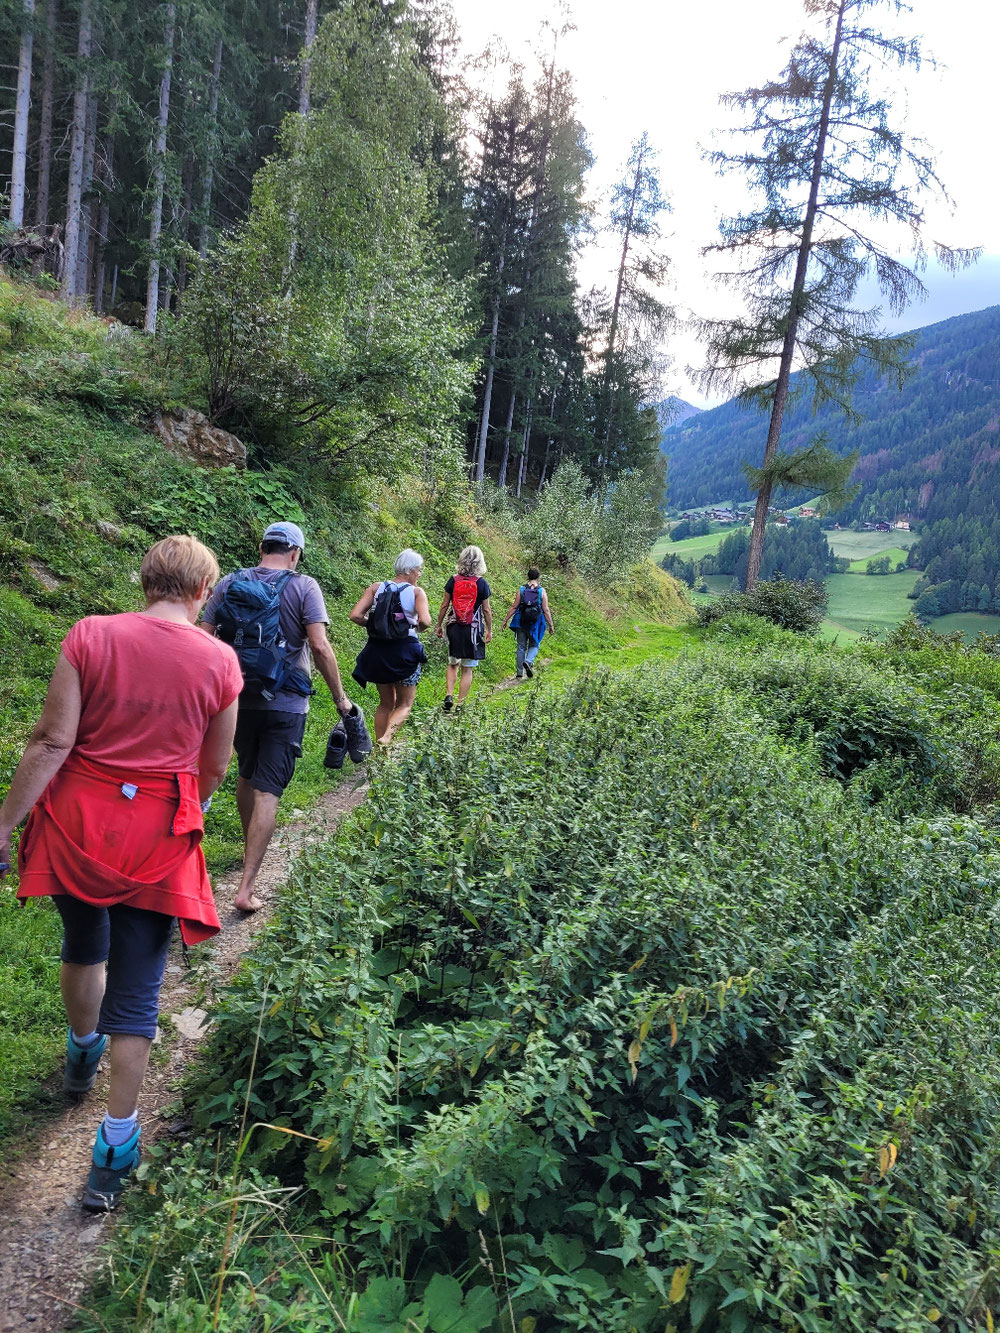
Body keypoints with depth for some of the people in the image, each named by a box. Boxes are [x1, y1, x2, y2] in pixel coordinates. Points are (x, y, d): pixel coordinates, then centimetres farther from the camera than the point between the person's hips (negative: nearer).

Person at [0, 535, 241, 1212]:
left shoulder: (91, 635, -10)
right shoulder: (220, 661, -8)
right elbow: (213, 769, 2)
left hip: (77, 820, 2)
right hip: (158, 837, -1)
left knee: (84, 942, 28)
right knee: (136, 987, 10)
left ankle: (83, 1051, 54)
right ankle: (117, 1144, 16)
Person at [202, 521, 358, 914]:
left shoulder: (229, 584, 3)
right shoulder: (303, 587, -8)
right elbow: (319, 646, -16)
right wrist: (340, 698, -9)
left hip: (237, 699, 4)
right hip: (285, 704, -4)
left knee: (246, 776, 24)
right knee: (267, 793, -3)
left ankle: (250, 849, 44)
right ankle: (246, 888, -6)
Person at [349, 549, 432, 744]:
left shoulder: (376, 588, 2)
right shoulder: (417, 592, -7)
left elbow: (355, 616, -8)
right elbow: (425, 621, -22)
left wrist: (373, 625, 9)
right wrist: (417, 628, 0)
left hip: (377, 650, 4)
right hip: (405, 651, -4)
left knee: (386, 703, 21)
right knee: (404, 705, 12)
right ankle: (386, 738, -14)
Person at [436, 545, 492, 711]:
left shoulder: (453, 580, -2)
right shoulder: (482, 583, -7)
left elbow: (444, 605, 2)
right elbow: (486, 610, -3)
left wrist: (439, 625, 13)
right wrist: (489, 630, 9)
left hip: (454, 628, 2)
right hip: (474, 629, -2)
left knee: (452, 664, 19)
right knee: (467, 669, 6)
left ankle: (449, 695, 1)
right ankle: (460, 704, 7)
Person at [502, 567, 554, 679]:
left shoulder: (521, 589, -2)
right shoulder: (541, 591, -5)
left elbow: (514, 607, -3)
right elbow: (546, 610, -6)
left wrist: (506, 620, 5)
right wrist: (551, 626, 2)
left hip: (521, 622, 1)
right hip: (535, 623, -1)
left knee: (521, 647, 10)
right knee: (534, 645, 14)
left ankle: (520, 673, 12)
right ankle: (528, 662, -15)